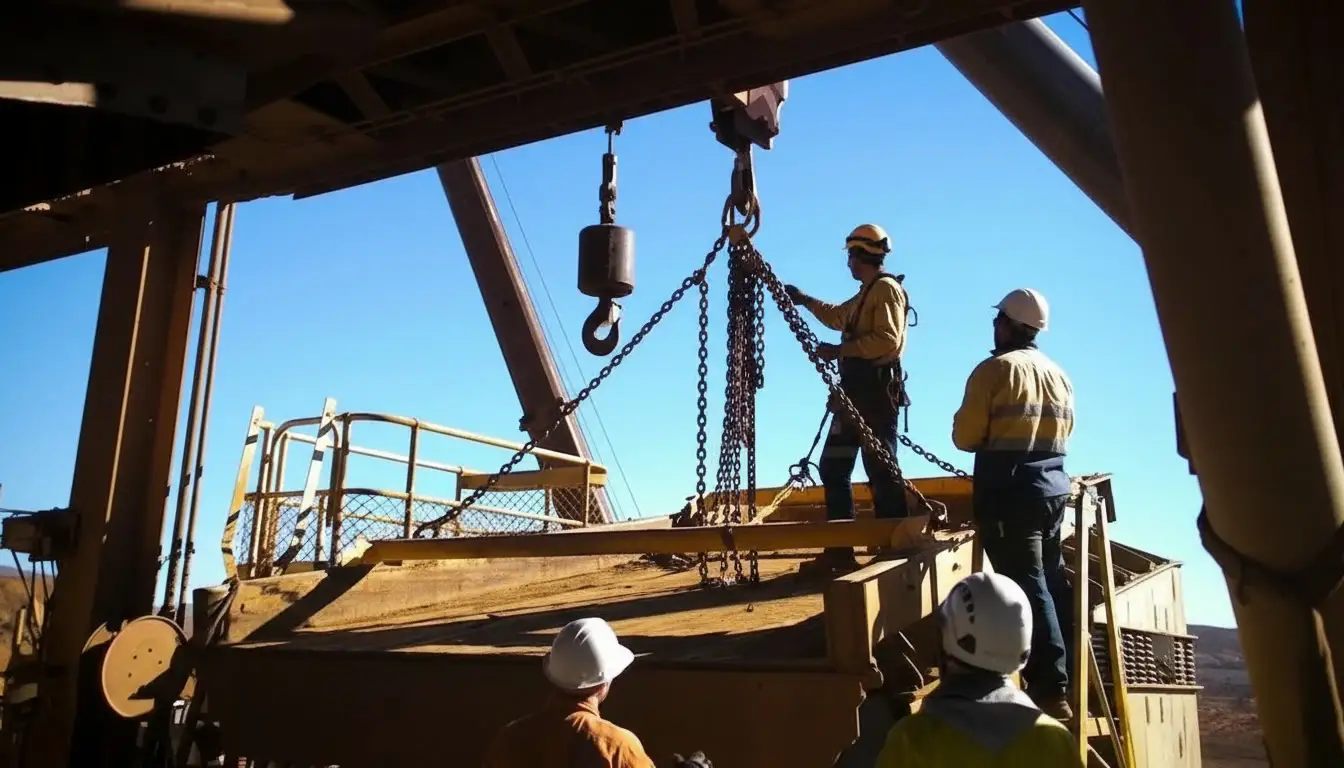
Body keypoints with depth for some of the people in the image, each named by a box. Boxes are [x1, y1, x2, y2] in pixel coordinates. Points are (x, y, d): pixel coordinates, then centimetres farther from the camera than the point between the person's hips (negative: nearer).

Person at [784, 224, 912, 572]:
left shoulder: (886, 288, -7)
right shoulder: (865, 295, 22)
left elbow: (888, 340, -20)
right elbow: (838, 317, 42)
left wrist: (840, 350, -18)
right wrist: (805, 300, 46)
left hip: (876, 389, -10)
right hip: (855, 390, 10)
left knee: (880, 468, -12)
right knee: (833, 466, 9)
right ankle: (840, 549, 13)